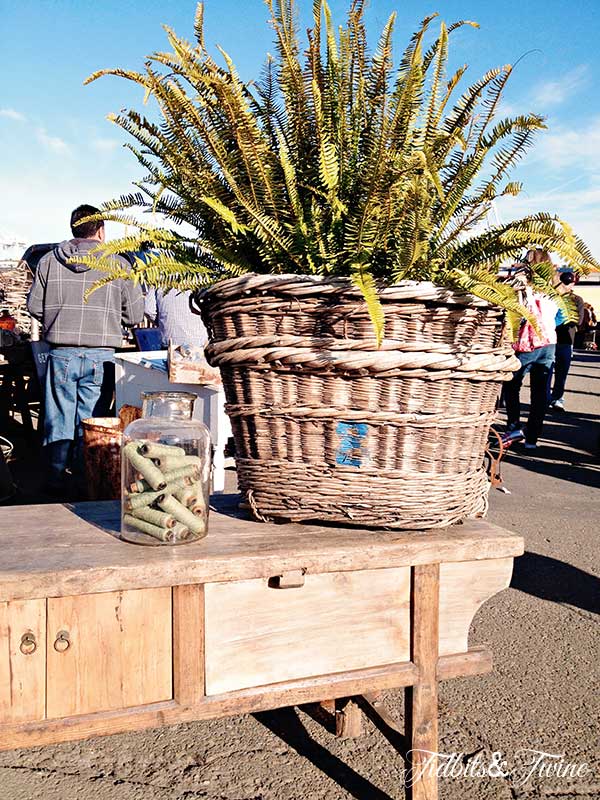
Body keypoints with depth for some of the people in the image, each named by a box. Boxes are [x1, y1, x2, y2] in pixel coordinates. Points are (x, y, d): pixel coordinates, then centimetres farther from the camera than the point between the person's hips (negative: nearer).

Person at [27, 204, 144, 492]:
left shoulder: (50, 260, 3)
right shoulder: (119, 264, -2)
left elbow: (34, 306, 5)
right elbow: (135, 315, 0)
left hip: (61, 354, 2)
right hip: (100, 356, -1)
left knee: (59, 418, 11)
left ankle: (56, 479, 18)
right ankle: (85, 480, 14)